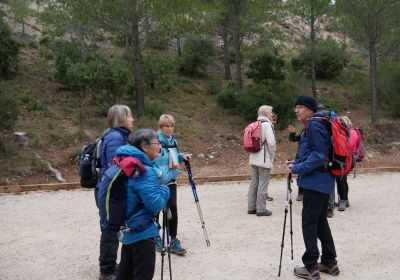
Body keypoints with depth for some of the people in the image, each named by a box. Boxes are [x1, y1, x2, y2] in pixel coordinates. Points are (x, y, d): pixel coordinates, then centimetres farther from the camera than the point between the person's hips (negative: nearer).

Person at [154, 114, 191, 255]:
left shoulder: (173, 140, 7)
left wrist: (182, 156, 3)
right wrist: (157, 172, -29)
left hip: (171, 180, 5)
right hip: (157, 181, -5)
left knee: (173, 209, 1)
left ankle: (174, 241, 10)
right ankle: (156, 238, 26)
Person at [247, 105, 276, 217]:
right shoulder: (266, 124, -12)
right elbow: (271, 142, -20)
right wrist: (272, 154, -6)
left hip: (254, 158, 8)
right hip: (264, 159, -8)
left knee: (254, 183, 13)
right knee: (263, 184, -2)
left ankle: (251, 207, 19)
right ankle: (261, 209, 3)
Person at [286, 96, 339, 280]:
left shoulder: (314, 125, -15)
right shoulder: (310, 126, 16)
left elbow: (319, 155, -22)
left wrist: (297, 169, -18)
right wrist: (296, 163, 7)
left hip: (315, 182, -10)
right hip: (322, 182, 10)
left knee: (309, 223, -3)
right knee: (320, 221, 16)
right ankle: (330, 263, 25)